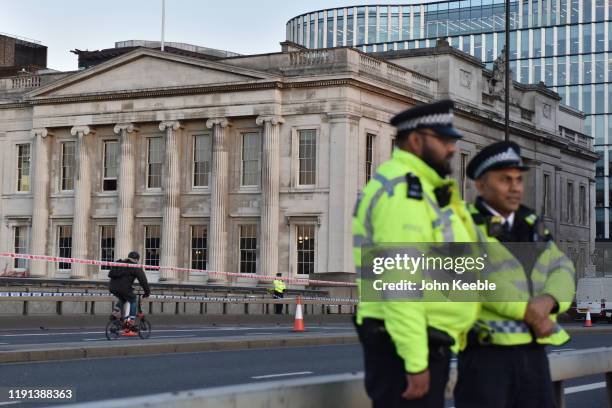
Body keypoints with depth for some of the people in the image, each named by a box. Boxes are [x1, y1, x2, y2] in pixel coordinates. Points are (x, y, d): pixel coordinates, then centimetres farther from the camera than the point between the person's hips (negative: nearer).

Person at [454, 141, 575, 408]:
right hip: (484, 351, -6)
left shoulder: (532, 228, 15)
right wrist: (529, 313, -19)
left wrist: (548, 301, -17)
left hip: (532, 351, 6)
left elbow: (561, 272, 4)